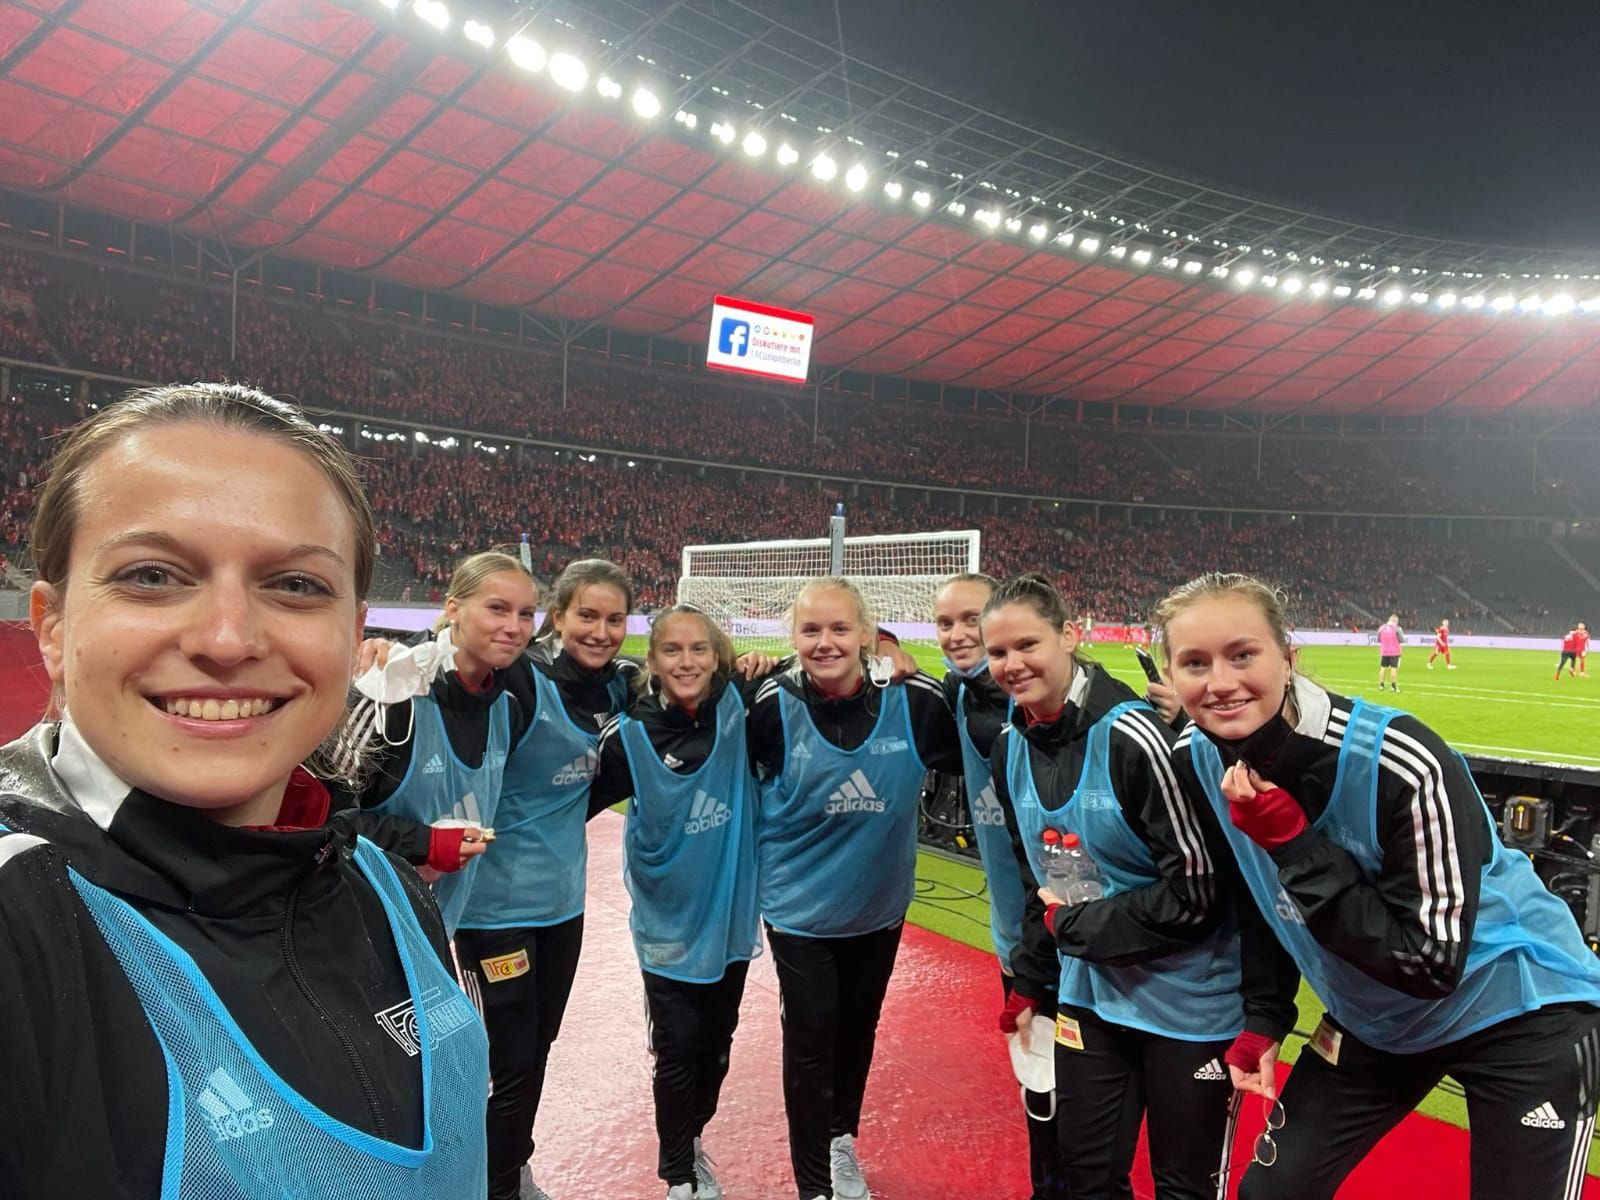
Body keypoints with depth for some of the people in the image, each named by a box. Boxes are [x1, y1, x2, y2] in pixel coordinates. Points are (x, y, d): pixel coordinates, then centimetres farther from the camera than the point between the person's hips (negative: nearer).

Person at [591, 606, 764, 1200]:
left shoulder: (739, 708, -10)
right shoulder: (631, 733, -14)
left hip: (730, 911, 3)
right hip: (669, 921, -2)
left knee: (716, 1042, 18)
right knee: (677, 1050, 5)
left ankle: (694, 1141, 45)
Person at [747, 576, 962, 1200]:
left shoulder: (914, 702, -18)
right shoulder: (771, 706, -20)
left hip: (880, 905, 3)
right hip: (798, 908, -2)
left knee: (858, 1031, 21)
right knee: (811, 1039, 6)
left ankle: (842, 1137, 49)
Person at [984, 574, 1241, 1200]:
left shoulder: (1132, 736, -23)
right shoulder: (1011, 747, -1)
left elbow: (1197, 889, -22)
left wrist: (1072, 924, -15)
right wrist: (1030, 982, 11)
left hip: (1187, 1002, -6)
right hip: (1087, 992, 6)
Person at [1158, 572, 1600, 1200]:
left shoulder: (1405, 766, -32)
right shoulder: (1196, 762, -14)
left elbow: (1431, 964, -28)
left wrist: (1290, 841, -34)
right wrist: (1262, 1018, -2)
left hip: (1524, 1013, -4)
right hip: (1374, 1021, 5)